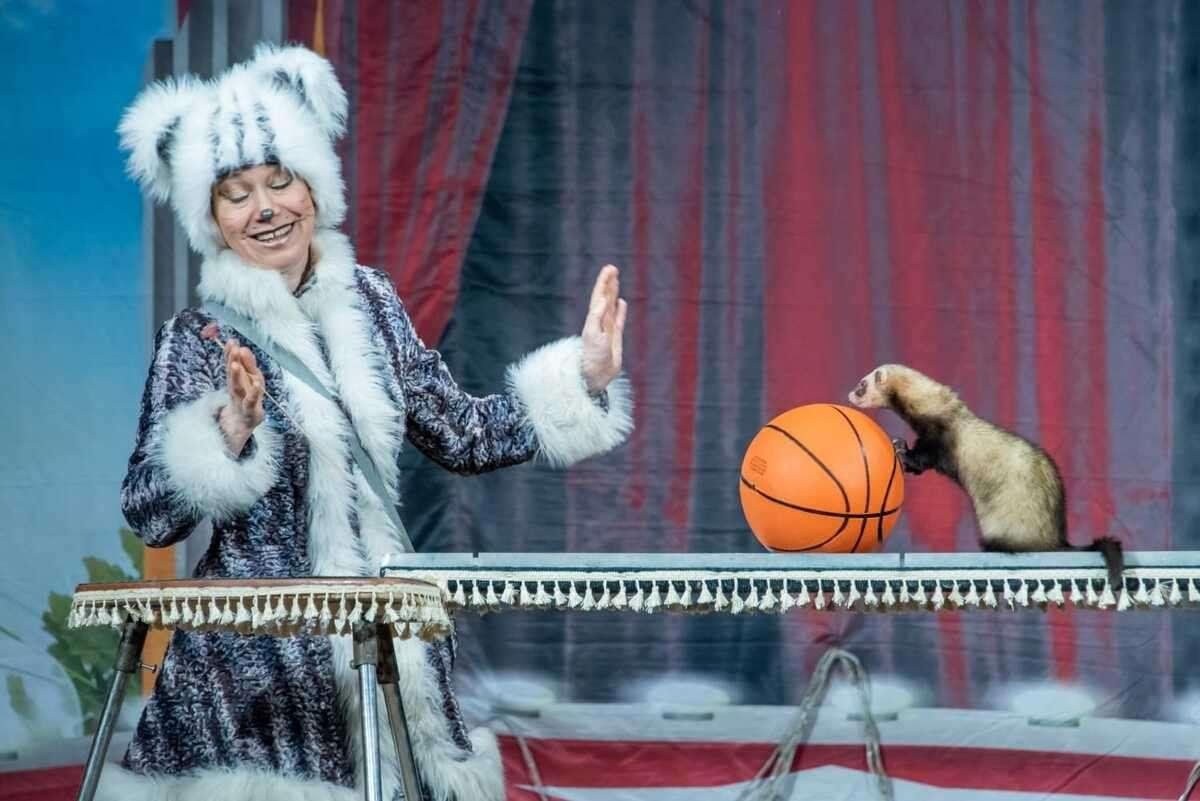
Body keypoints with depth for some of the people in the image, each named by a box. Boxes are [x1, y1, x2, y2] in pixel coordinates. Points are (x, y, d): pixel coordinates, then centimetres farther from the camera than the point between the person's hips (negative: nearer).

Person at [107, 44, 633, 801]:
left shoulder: (365, 300, 7)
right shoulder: (198, 339, -6)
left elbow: (462, 435, 14)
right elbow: (151, 515, -11)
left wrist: (581, 378, 7)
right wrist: (230, 431, -25)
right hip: (259, 660, -4)